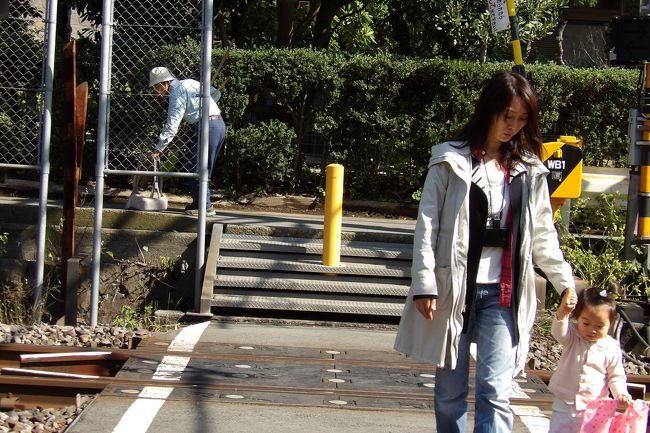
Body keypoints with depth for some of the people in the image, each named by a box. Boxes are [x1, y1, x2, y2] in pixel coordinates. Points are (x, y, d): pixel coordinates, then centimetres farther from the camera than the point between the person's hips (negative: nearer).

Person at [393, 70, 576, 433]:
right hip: (453, 290, -1)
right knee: (450, 391, 7)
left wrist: (565, 281, 4)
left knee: (496, 390, -8)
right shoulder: (450, 161, 0)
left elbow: (543, 234, 14)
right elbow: (427, 226, -3)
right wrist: (424, 284, -9)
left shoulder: (529, 171, 9)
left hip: (503, 294, 2)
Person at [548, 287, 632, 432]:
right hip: (565, 403, 1)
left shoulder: (612, 349, -4)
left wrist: (621, 393, -16)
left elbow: (616, 377, 5)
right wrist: (562, 313, -48)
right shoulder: (572, 337, -5)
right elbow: (558, 332, -27)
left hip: (594, 408, -1)